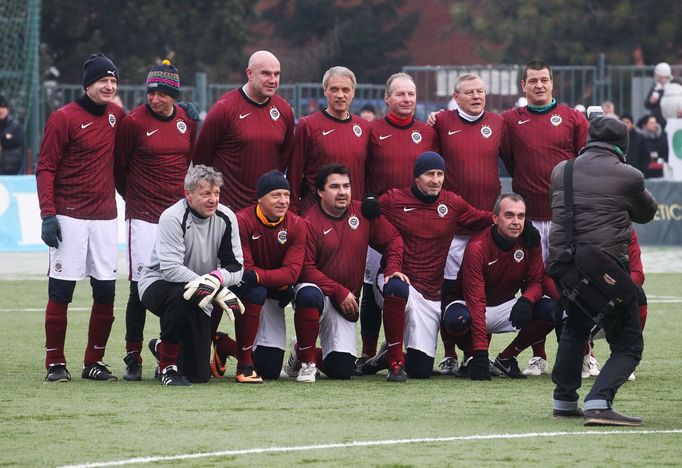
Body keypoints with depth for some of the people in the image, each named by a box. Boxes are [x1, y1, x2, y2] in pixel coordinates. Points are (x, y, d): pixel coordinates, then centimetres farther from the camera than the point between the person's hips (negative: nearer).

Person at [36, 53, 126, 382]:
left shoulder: (116, 116, 10)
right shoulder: (64, 118, -6)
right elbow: (45, 169, -7)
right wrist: (48, 215, -17)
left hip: (105, 217, 5)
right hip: (69, 218, -5)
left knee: (106, 292, 2)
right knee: (61, 291, -4)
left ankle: (94, 362, 12)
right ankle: (55, 364, 3)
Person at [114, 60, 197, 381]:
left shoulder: (187, 122, 7)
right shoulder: (134, 122, -6)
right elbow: (119, 168, 3)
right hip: (144, 218, -4)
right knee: (141, 286, -6)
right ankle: (133, 359, 1)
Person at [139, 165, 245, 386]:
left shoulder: (226, 218, -7)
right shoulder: (173, 217, -22)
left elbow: (236, 268, -8)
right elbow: (170, 269, -30)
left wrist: (217, 278, -33)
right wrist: (220, 292, -35)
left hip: (199, 299, 5)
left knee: (199, 374, 0)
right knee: (183, 294, -42)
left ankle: (162, 347, 36)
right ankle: (168, 366, -21)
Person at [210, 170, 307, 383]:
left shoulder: (297, 226, -8)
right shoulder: (243, 221, -18)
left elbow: (292, 272, -19)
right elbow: (244, 268, -20)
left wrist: (258, 276, -33)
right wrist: (280, 281, -29)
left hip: (273, 298, 4)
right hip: (246, 288, -4)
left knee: (270, 370, -1)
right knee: (255, 293, -42)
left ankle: (223, 345, 29)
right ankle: (244, 365, -27)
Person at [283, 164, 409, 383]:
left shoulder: (363, 212, 2)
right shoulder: (310, 223, -14)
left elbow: (392, 239, 12)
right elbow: (306, 268, -17)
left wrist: (393, 268, -7)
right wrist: (340, 292, -21)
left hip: (345, 304, 3)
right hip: (319, 292, -3)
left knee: (341, 370, -13)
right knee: (308, 294, -41)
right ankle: (305, 360, -18)